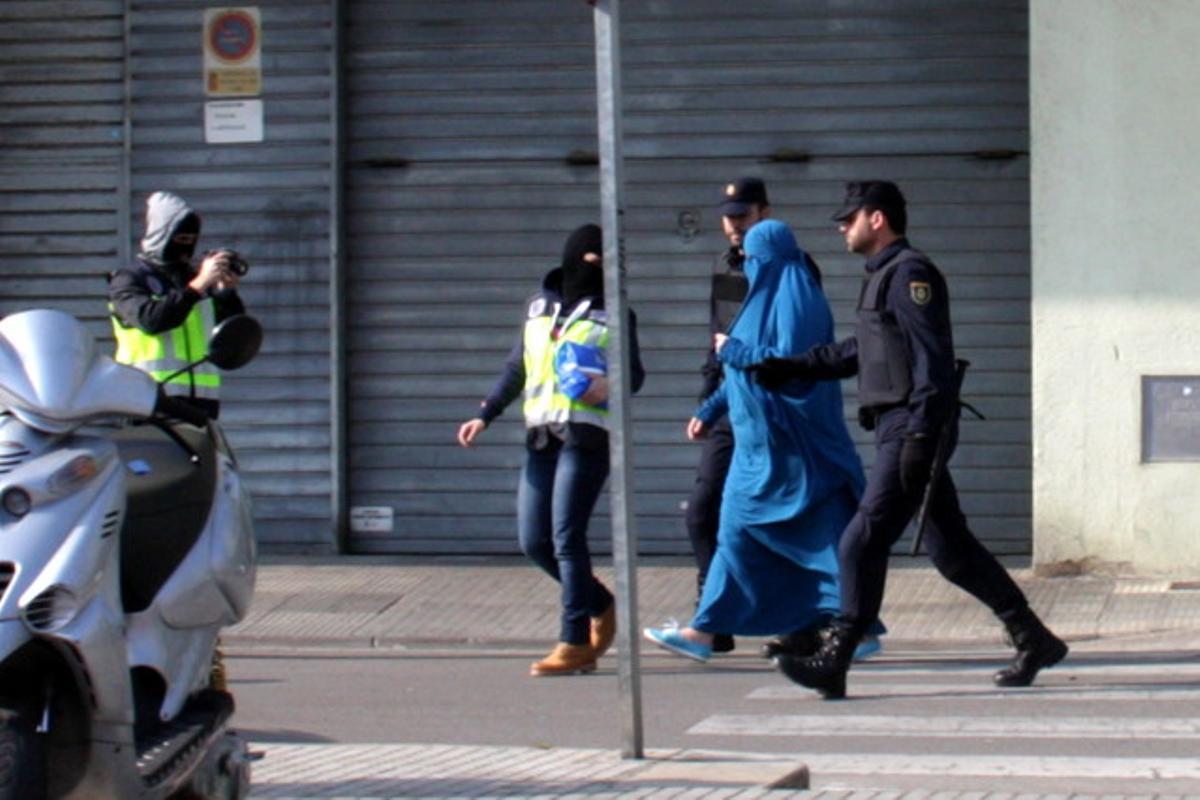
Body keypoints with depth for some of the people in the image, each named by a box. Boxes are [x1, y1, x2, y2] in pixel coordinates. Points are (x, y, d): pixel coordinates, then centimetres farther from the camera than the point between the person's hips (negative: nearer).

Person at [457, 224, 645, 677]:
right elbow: (517, 369, 23)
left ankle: (575, 644, -7)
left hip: (587, 435, -5)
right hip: (541, 436, 5)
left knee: (566, 536, -11)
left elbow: (634, 372, 5)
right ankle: (601, 609, 24)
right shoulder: (539, 308, 17)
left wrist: (611, 384, -17)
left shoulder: (612, 315, 5)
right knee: (533, 542, 4)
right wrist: (485, 415, 15)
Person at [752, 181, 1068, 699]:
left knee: (863, 543, -10)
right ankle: (1034, 641, 16)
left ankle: (834, 664, -9)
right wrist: (788, 369, 27)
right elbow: (857, 353, 30)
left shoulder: (909, 274, -11)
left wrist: (921, 435, -24)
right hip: (897, 431, 10)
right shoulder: (884, 276, 20)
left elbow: (933, 359, -18)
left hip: (912, 429, -10)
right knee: (950, 548, 12)